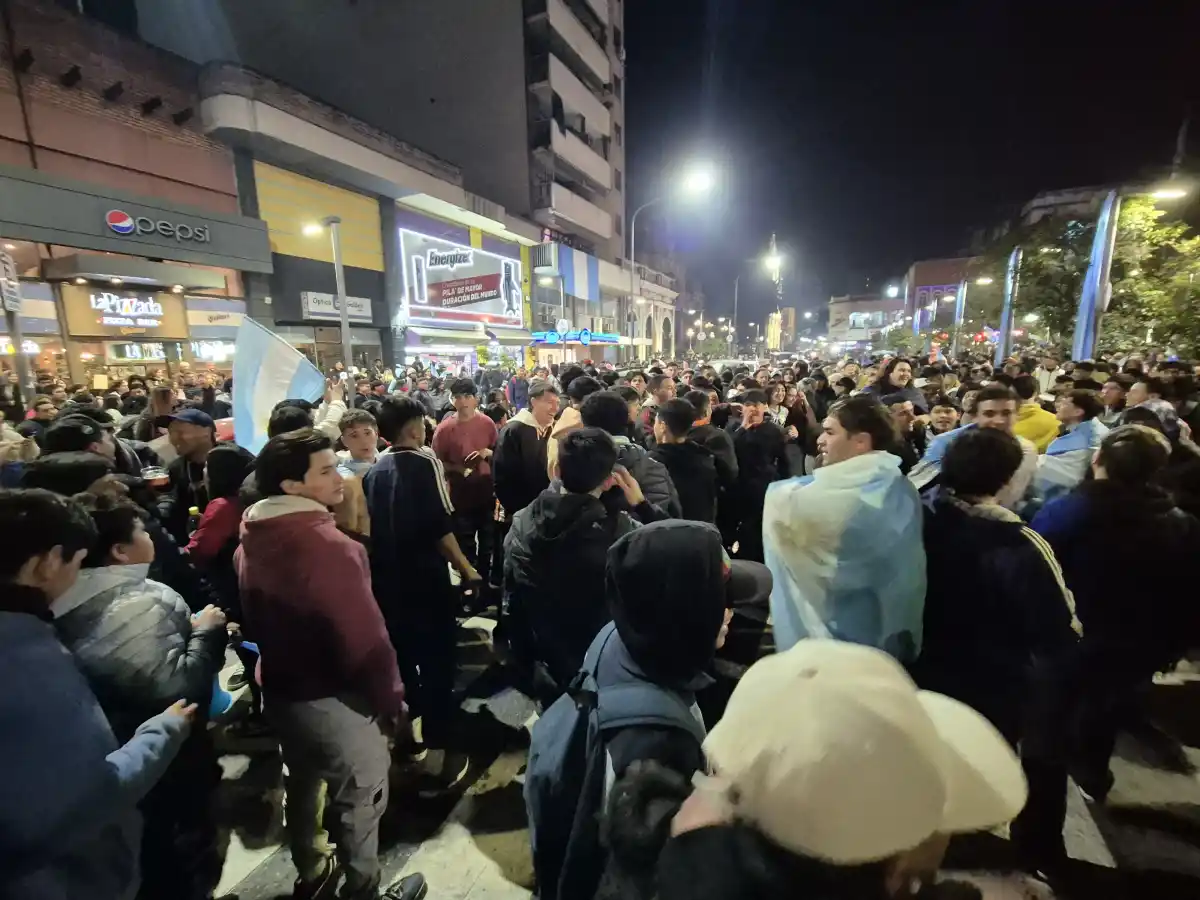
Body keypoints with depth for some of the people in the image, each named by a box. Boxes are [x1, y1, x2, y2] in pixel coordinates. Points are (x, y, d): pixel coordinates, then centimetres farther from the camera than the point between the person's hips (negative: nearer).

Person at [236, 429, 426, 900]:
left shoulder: (250, 542, -2)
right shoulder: (328, 545, -30)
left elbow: (254, 619, 10)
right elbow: (366, 635, -27)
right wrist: (390, 695, -12)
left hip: (280, 691, 8)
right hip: (335, 697, -8)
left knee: (303, 783, 29)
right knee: (361, 798, 14)